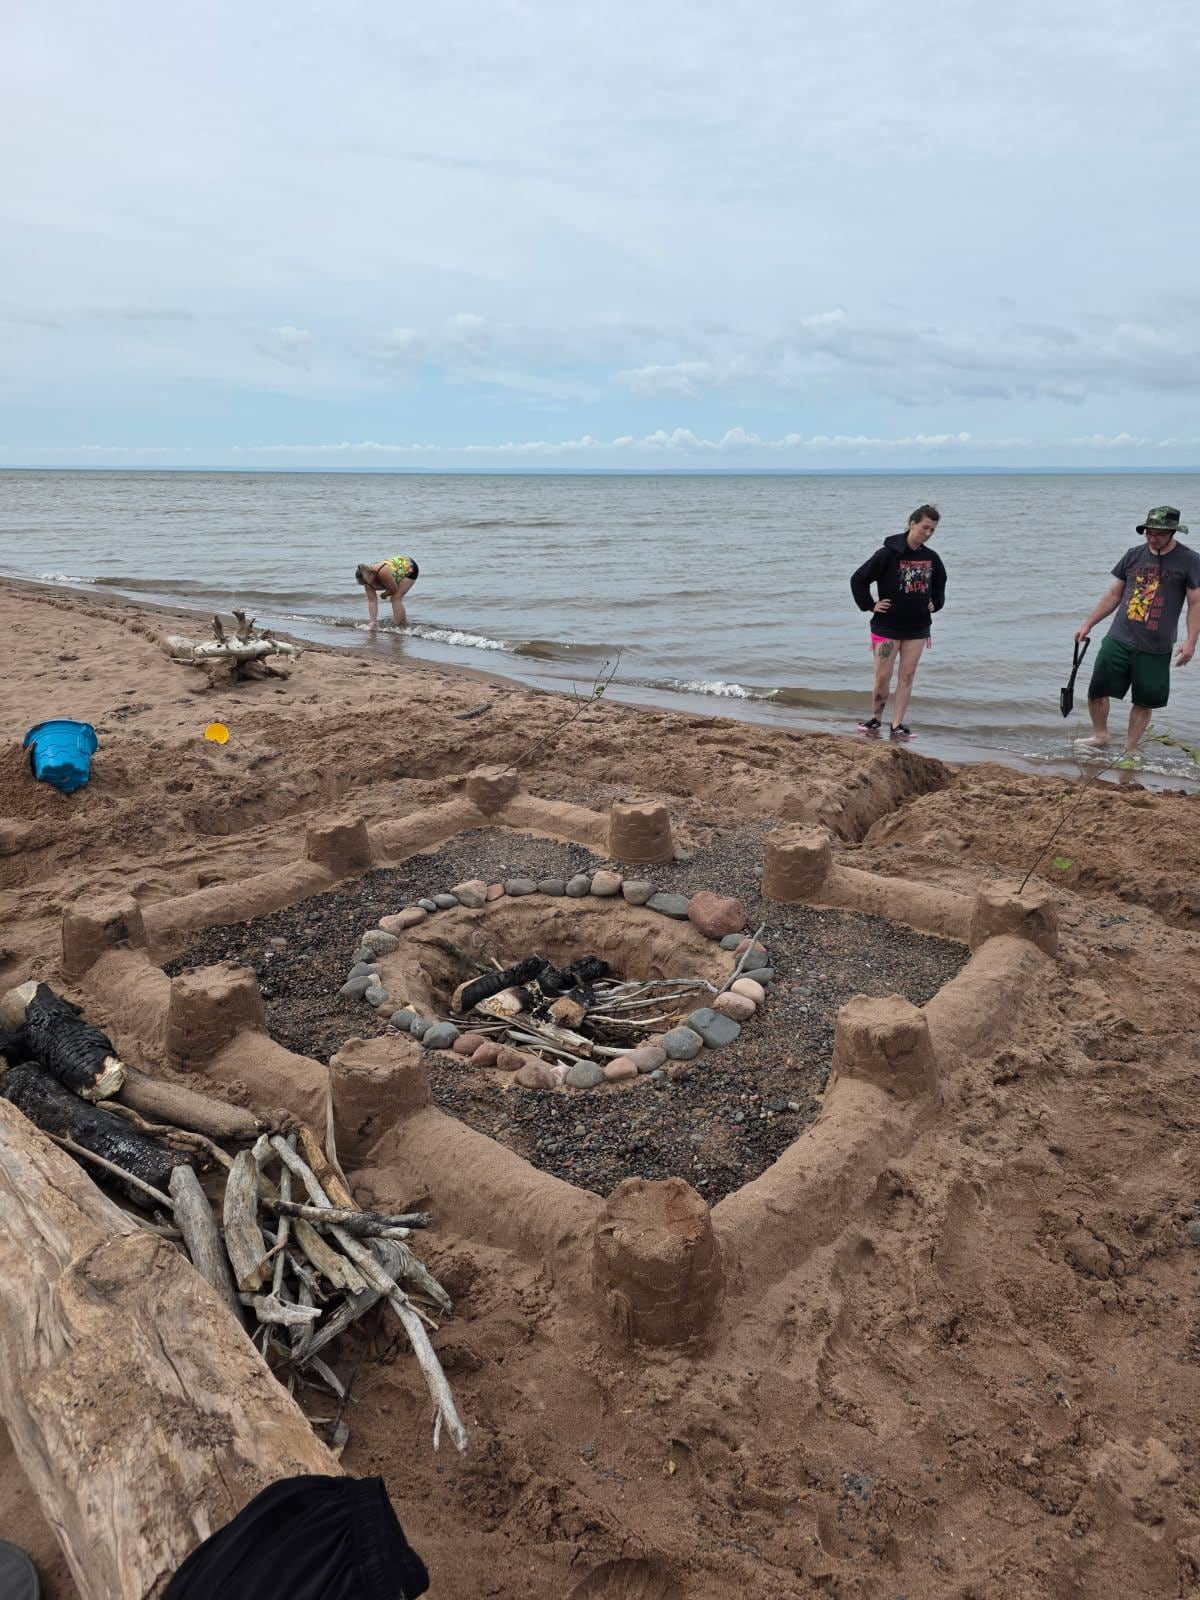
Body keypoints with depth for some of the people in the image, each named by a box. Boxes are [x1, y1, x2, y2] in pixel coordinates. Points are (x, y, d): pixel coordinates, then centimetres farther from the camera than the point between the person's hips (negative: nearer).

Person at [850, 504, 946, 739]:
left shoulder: (931, 558, 5)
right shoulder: (888, 553, -12)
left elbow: (939, 585, 26)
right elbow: (858, 579, -9)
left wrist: (935, 603, 12)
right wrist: (870, 605, -8)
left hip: (917, 627, 5)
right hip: (887, 626, -5)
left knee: (907, 676, 3)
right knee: (882, 676, -3)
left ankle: (897, 725, 7)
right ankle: (876, 718, 17)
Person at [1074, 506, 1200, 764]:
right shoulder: (1134, 555, 6)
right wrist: (1088, 624, 12)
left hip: (1156, 648, -2)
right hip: (1118, 639, 3)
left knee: (1145, 701, 5)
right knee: (1097, 690, 0)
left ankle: (1129, 752, 18)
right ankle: (1100, 736, 23)